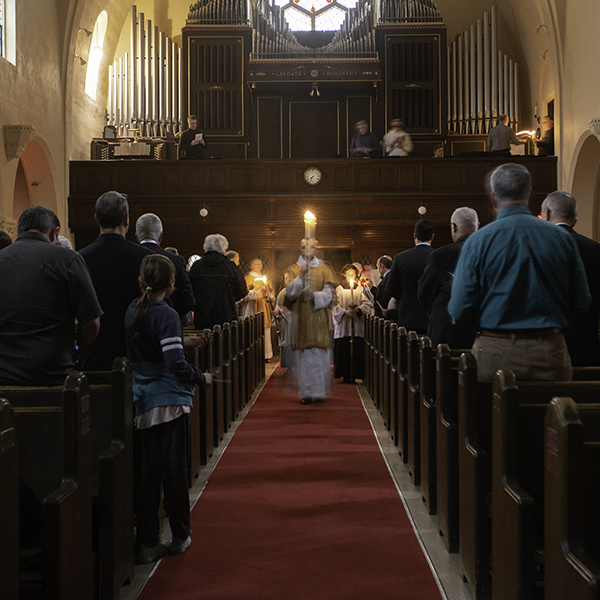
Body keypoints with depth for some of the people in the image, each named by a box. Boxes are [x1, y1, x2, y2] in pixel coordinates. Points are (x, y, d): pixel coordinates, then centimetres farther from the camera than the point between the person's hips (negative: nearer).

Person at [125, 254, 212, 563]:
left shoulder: (133, 310, 7)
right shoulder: (166, 315, -15)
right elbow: (176, 364, -19)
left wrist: (182, 343, 19)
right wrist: (202, 378, -4)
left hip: (143, 401, 6)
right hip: (168, 401, -6)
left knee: (149, 470, 9)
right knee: (175, 468, 5)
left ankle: (148, 543, 12)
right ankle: (180, 537, 18)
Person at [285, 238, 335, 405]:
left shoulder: (323, 269, 10)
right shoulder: (293, 269, 11)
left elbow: (329, 293, 2)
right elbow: (289, 293, -2)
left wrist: (315, 295, -17)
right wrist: (301, 276, -14)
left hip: (319, 318, 0)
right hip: (301, 318, 0)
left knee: (319, 355, -5)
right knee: (303, 356, -4)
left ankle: (320, 391, 2)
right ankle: (306, 393, 0)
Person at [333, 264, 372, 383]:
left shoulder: (361, 290, 13)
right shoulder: (339, 289, 10)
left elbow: (366, 304, 3)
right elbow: (335, 306, 1)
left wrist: (358, 310, -17)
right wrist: (345, 312, -15)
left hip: (357, 325, 1)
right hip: (343, 326, 0)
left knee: (357, 350, -6)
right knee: (343, 350, -5)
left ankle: (354, 375, -2)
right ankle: (346, 376, -2)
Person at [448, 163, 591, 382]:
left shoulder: (478, 241, -7)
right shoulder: (562, 237, 0)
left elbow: (459, 310, -8)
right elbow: (581, 303, 4)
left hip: (494, 355, -2)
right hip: (550, 355, 2)